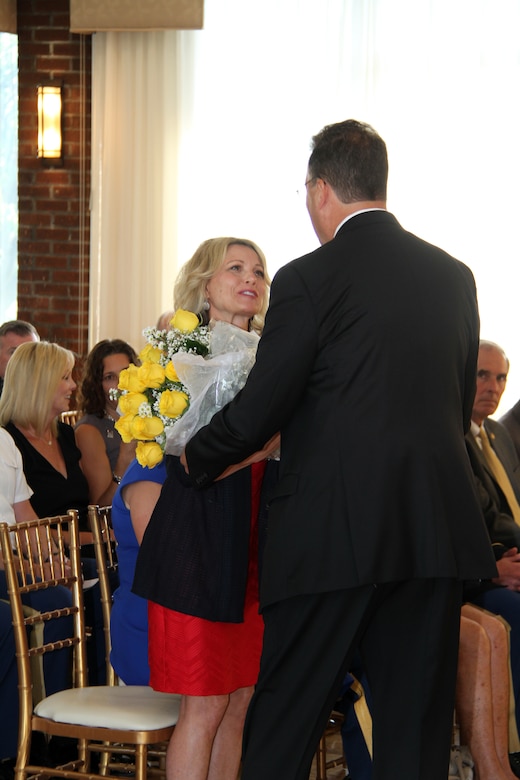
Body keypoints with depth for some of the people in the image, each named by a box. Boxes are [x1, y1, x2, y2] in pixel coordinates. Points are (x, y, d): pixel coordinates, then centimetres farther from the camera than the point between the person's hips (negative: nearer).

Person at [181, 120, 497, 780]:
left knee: (283, 724, 5)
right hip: (437, 528, 5)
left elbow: (257, 411, -8)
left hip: (334, 532, -5)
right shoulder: (453, 276, 9)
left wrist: (195, 459, 11)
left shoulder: (308, 280, -8)